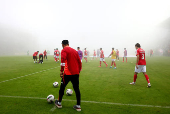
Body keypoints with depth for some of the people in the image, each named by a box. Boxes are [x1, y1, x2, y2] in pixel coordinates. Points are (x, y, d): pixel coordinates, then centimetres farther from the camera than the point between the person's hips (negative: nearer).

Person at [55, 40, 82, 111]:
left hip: (68, 73, -5)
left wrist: (61, 71, -19)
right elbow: (79, 62, 15)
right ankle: (78, 106, 13)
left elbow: (63, 60, -21)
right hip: (76, 73, 5)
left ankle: (59, 103, 27)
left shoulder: (64, 50, -3)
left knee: (62, 87, 14)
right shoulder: (74, 50, 15)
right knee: (76, 89, 10)